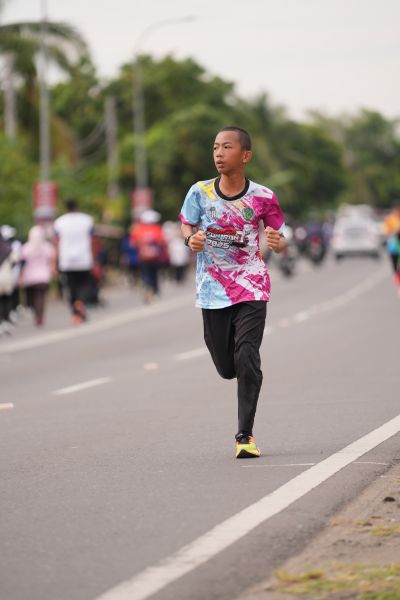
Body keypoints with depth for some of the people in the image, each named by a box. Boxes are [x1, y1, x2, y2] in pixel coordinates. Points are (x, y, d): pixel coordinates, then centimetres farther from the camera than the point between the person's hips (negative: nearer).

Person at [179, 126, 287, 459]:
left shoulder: (262, 197, -7)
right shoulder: (200, 192, -4)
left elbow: (280, 240, 3)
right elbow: (186, 226, 12)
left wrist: (278, 243, -21)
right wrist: (191, 239, -12)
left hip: (251, 288, -2)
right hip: (213, 291, 2)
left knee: (247, 360, -15)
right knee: (227, 368, 7)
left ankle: (245, 435, -6)